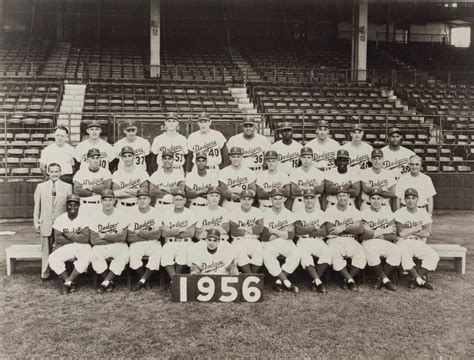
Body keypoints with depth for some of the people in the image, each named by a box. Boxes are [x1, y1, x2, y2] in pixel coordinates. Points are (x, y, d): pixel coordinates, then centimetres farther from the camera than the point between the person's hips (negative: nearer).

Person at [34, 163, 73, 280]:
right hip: (45, 223, 1)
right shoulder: (41, 187, 8)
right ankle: (45, 273, 14)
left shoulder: (67, 187, 4)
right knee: (46, 249, 6)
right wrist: (36, 222, 6)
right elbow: (37, 206, 10)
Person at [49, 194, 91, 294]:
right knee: (53, 259, -24)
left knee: (86, 258, -34)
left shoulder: (84, 218, -5)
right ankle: (71, 283, -9)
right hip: (65, 248, 2)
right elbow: (58, 239, -9)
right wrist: (77, 237, -13)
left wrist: (68, 235, -13)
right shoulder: (60, 219, 2)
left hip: (82, 247, -2)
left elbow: (85, 238, -16)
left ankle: (67, 282, -16)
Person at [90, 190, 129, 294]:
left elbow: (122, 237, -13)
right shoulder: (95, 215, -1)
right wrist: (114, 238, -11)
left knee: (123, 255, -32)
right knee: (94, 255, -30)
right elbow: (93, 240, -8)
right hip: (101, 246, 1)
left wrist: (104, 236, -11)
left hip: (118, 246, -1)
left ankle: (105, 283, -20)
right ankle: (110, 282, -10)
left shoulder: (121, 214, -4)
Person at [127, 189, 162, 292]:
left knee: (157, 253, -31)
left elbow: (157, 235, -11)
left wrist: (139, 232, -10)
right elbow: (129, 237, -7)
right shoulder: (132, 212, -1)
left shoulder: (156, 213, -1)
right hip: (137, 244, 0)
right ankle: (146, 280, -8)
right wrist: (149, 234, -10)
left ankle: (141, 281, -17)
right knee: (133, 254, -30)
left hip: (153, 243, 0)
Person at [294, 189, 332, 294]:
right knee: (303, 255, -34)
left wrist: (306, 231, -9)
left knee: (327, 254, -29)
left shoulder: (320, 213, 12)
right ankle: (318, 282, -37)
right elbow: (298, 230, -9)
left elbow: (324, 232, -2)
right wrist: (314, 228, -5)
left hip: (318, 241, 2)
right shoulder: (298, 213, 8)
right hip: (303, 242, -2)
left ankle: (315, 282, -21)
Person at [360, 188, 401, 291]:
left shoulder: (388, 212, 10)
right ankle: (386, 280, -25)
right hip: (369, 243, -3)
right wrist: (383, 231, -7)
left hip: (385, 243, 3)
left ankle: (381, 279, -18)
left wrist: (375, 234, -7)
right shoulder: (364, 213, 3)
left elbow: (393, 236, 4)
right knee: (371, 252, -36)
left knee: (397, 252, -28)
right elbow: (364, 235, -10)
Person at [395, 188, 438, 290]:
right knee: (404, 255, -36)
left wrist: (409, 231, -9)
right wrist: (418, 228, -4)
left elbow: (427, 233, -6)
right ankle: (421, 280, -21)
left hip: (419, 243, 3)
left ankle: (415, 279, -15)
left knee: (434, 256, -22)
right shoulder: (399, 213, 0)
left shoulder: (424, 214, 9)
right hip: (403, 243, -3)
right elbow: (401, 233, -13)